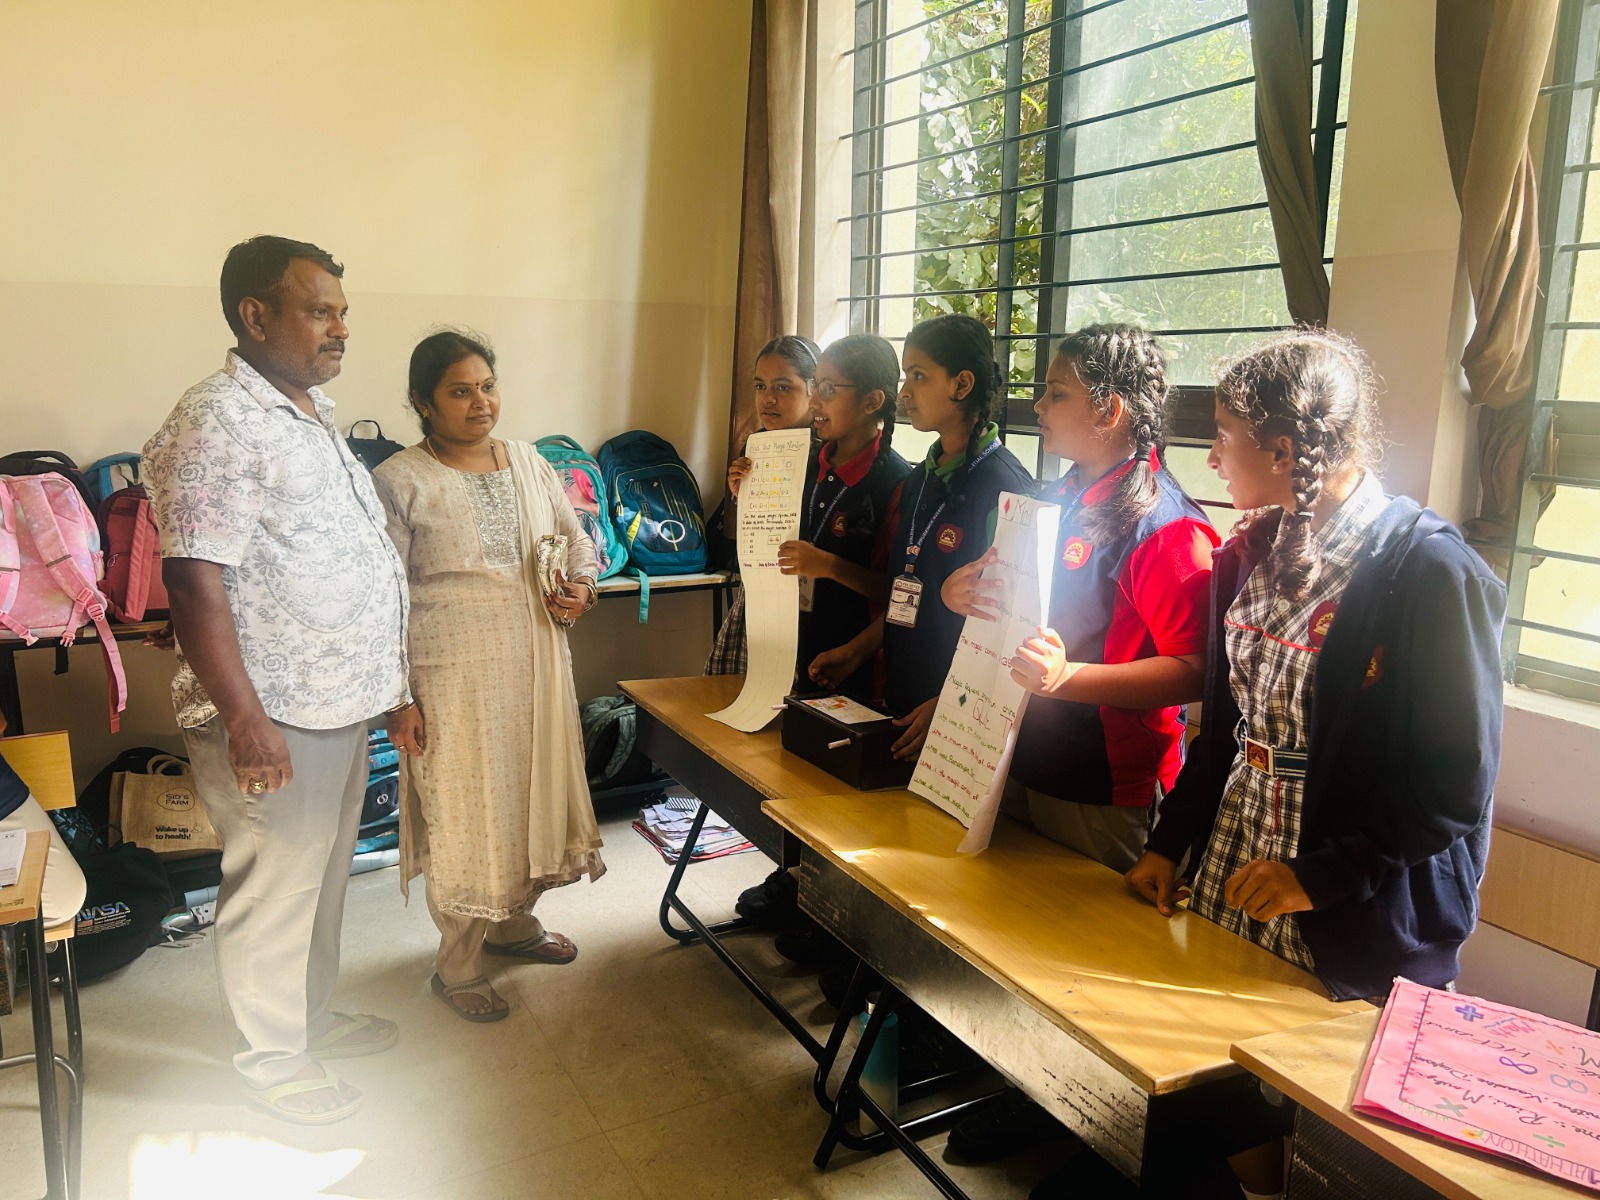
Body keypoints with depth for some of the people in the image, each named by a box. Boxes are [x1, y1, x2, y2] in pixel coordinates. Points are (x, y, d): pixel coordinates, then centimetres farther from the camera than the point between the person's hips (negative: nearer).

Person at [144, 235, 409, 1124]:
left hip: (343, 701, 9)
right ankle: (274, 1060, 26)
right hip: (275, 716, -9)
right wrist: (246, 722, -25)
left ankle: (314, 1014, 41)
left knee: (325, 876, 22)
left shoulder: (316, 414, 12)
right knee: (275, 891, 7)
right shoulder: (217, 424, -17)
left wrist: (389, 683, 19)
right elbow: (194, 582, -23)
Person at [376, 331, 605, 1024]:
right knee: (462, 814, 2)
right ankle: (458, 967, 22)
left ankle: (513, 921, 40)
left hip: (535, 665, 6)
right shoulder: (401, 482, -9)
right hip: (453, 676, -6)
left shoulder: (528, 462, 8)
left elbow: (577, 538, 18)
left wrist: (582, 586, -4)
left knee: (533, 794, 17)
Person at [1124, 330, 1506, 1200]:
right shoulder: (1251, 550, 5)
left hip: (1358, 923, -6)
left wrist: (1322, 876, -15)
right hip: (1229, 883, 6)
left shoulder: (1429, 571, -17)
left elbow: (1456, 783, -15)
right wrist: (1170, 842, 6)